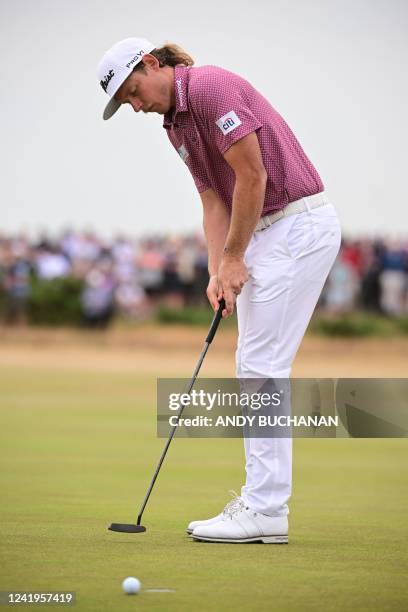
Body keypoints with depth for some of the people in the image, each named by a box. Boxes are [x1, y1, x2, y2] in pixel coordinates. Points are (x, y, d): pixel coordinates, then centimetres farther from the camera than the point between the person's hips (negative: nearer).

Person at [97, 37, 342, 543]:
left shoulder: (210, 87, -16)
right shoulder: (176, 124, 14)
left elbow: (252, 174, -19)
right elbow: (214, 201, 12)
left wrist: (233, 258, -11)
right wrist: (217, 273, -2)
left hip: (298, 225, -10)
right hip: (268, 232, 10)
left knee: (262, 367, -10)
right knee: (255, 368, 10)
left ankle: (265, 511, -8)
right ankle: (262, 501, 13)